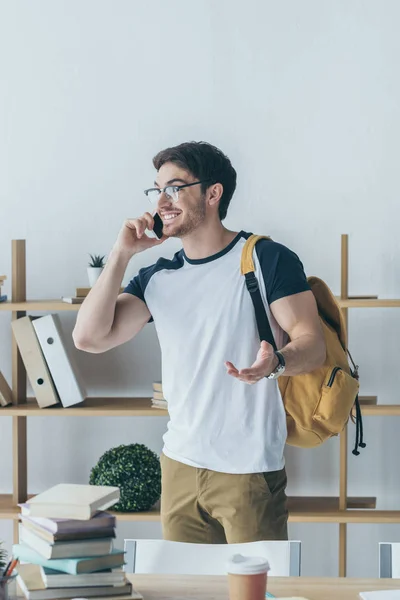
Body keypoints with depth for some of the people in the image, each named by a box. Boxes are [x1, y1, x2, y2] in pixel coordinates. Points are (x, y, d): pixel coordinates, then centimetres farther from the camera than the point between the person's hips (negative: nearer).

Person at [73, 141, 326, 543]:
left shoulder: (267, 259, -6)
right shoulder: (157, 278, 9)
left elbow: (313, 342, -13)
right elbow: (89, 337, -1)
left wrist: (276, 362, -35)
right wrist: (122, 253, -3)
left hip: (249, 470, -5)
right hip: (179, 462, 5)